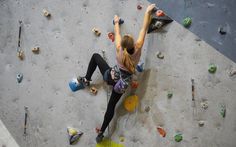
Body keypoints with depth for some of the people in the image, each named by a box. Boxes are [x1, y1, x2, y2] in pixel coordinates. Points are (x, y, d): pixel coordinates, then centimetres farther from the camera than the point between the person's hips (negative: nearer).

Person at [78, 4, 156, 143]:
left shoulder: (119, 49, -18)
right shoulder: (137, 48, -21)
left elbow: (117, 33, 2)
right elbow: (144, 28, -11)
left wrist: (116, 22, 21)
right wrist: (148, 12, -2)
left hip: (110, 76, 0)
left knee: (96, 56, 21)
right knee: (111, 107, 16)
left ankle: (87, 79, 26)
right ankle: (101, 133, 22)